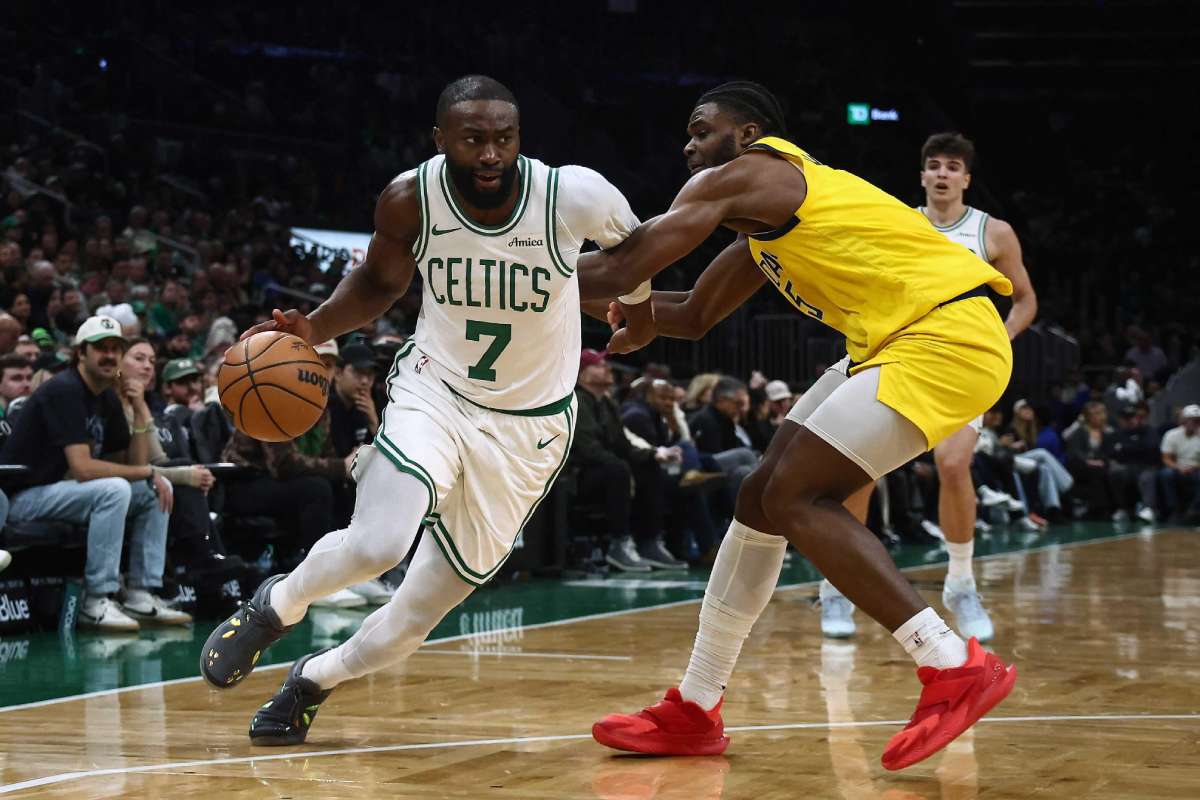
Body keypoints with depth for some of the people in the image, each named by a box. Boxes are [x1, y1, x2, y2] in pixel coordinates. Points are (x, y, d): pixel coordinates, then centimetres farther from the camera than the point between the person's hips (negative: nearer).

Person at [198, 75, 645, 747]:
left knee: (424, 612, 3)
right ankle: (277, 605, 6)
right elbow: (380, 283, 4)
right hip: (434, 389, 0)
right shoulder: (410, 199, -16)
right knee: (377, 545, -27)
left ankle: (315, 679, 31)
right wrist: (315, 328, -12)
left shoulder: (574, 195, -22)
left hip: (527, 425, 0)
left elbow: (637, 247, 1)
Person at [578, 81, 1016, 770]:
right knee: (762, 499, 10)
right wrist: (646, 316, 17)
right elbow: (694, 314, 35)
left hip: (950, 334, -10)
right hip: (904, 343, 10)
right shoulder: (766, 217, 24)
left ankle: (957, 667, -16)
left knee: (793, 499, -15)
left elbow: (619, 272, -9)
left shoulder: (745, 176, -6)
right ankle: (695, 711, 17)